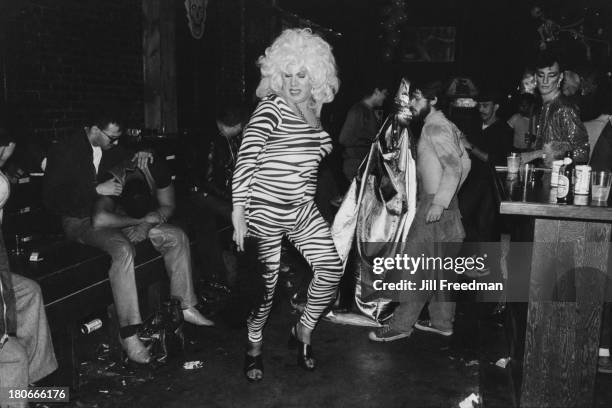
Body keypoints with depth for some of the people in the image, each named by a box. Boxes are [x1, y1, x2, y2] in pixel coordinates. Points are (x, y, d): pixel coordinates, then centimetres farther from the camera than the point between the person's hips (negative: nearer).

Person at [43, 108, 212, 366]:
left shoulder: (110, 147, 7)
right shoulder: (64, 150, -10)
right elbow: (51, 199, -17)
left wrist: (140, 157, -7)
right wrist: (96, 190, -24)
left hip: (107, 214, 7)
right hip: (79, 222, -7)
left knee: (177, 236, -6)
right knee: (122, 248, -38)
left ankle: (186, 307, 0)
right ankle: (128, 334, -34)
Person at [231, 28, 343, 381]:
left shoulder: (313, 111, 8)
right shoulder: (271, 108, -14)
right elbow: (247, 157, -25)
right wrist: (239, 210, -32)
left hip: (302, 209, 7)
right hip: (266, 210, -7)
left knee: (331, 268, 2)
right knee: (266, 282, 0)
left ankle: (303, 332, 24)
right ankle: (255, 346, 25)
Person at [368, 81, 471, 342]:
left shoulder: (435, 127, -13)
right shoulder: (447, 126, 17)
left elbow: (454, 166, -22)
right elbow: (464, 162, 19)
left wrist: (439, 202, -25)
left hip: (433, 205, -10)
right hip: (443, 205, 10)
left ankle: (402, 324, -1)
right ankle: (442, 322, 23)